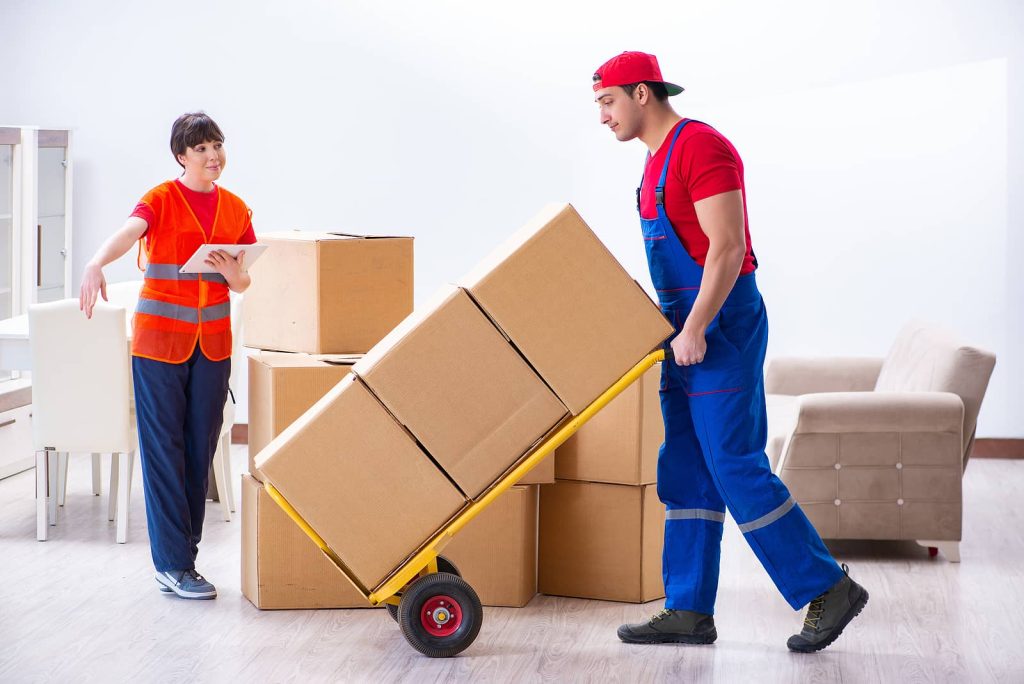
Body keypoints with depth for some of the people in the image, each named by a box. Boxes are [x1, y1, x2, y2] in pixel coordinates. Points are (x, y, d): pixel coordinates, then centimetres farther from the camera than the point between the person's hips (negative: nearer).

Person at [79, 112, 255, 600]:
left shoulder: (235, 210, 8)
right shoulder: (162, 199, -6)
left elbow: (243, 284, 12)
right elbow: (128, 232, -27)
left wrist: (233, 274, -13)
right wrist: (96, 264, -48)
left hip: (212, 342, 5)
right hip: (159, 339, -4)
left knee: (200, 449, 5)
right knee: (164, 448, -4)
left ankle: (182, 555, 14)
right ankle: (172, 566, -2)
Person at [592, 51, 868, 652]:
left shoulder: (702, 147, -14)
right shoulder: (660, 158, 17)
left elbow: (727, 247, -21)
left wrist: (694, 328, -24)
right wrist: (679, 327, 22)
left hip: (723, 325, -10)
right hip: (690, 331, 10)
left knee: (736, 467, -10)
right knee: (686, 472, 7)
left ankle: (828, 588, -2)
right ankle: (689, 612, 10)